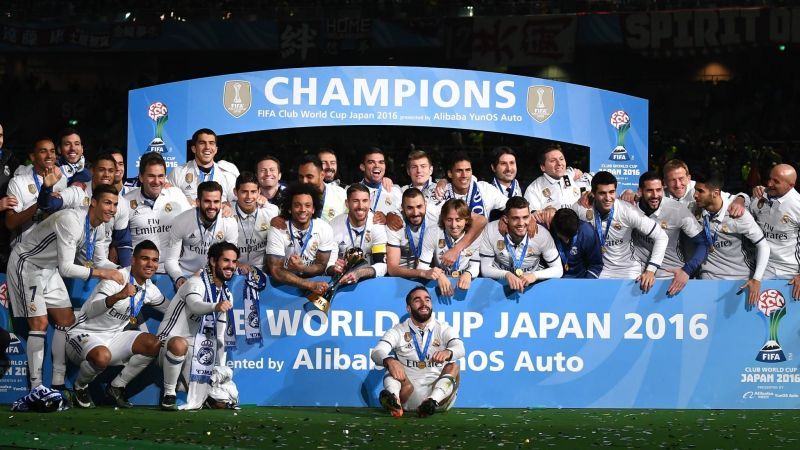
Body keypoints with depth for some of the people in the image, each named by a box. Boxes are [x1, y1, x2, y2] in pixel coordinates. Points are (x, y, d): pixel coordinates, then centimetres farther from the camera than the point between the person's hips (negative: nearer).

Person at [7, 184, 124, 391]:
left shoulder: (102, 229, -7)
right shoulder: (71, 221, -34)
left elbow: (100, 261, 4)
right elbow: (66, 268, -35)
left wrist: (124, 272, -13)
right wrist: (102, 273, -33)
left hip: (50, 268, 9)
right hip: (27, 264, -9)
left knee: (67, 320, 5)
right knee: (39, 324, -12)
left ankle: (58, 383, 12)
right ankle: (36, 388, -7)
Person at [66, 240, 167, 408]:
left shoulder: (150, 290, 5)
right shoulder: (117, 279, -20)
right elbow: (91, 311, -35)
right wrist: (118, 296, -51)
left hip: (113, 336, 7)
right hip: (85, 333, -7)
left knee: (155, 345, -13)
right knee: (102, 356, -40)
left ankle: (117, 386, 2)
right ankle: (80, 387, -5)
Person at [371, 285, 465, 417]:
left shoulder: (443, 329, 9)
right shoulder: (398, 331, 9)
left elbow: (460, 348, -12)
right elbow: (376, 352, -8)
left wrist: (448, 353, -38)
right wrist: (389, 361, -34)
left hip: (438, 391, 0)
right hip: (410, 396, 0)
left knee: (453, 367, -24)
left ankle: (432, 401, -52)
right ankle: (393, 398, -56)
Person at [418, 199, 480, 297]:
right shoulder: (433, 234, -10)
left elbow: (475, 266, 0)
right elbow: (422, 267, -11)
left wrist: (468, 274, -24)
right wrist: (438, 275, -30)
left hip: (462, 284, 2)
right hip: (438, 284, -2)